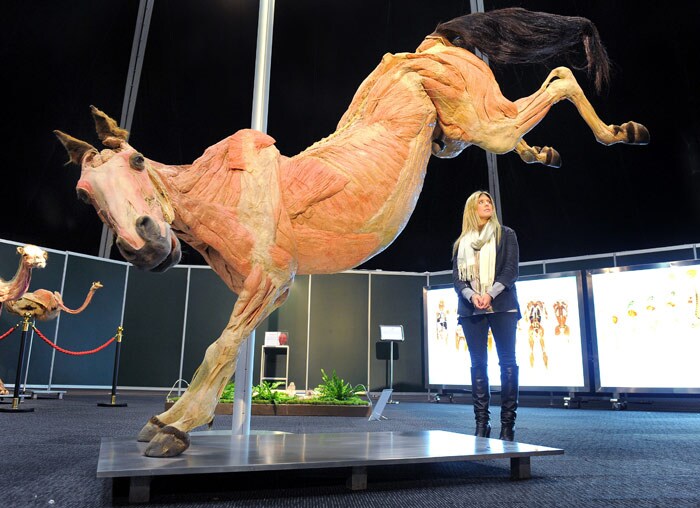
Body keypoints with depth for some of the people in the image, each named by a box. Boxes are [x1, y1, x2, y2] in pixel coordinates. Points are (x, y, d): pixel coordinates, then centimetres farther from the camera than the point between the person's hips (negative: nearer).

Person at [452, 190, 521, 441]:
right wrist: (471, 296, -12)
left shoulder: (505, 235, 10)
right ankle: (481, 424, 3)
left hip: (501, 306, -2)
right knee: (478, 363, 1)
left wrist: (490, 294, -15)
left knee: (507, 362, -5)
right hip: (471, 308, 2)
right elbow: (457, 277, 7)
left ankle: (507, 425, -1)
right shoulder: (462, 242, 15)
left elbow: (511, 270, -1)